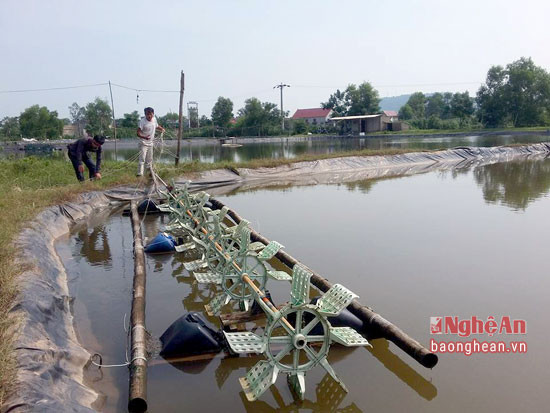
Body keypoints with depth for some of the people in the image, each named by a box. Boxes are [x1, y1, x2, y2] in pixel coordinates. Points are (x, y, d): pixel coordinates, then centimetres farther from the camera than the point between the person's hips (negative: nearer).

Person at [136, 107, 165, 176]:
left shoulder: (154, 119, -2)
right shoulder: (142, 121, -21)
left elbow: (156, 126, 21)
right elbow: (138, 133, -25)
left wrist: (161, 129, 2)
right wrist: (144, 137, -43)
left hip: (150, 143, 6)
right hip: (143, 143, -6)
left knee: (149, 160, 18)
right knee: (142, 159, -16)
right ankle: (139, 173, -16)